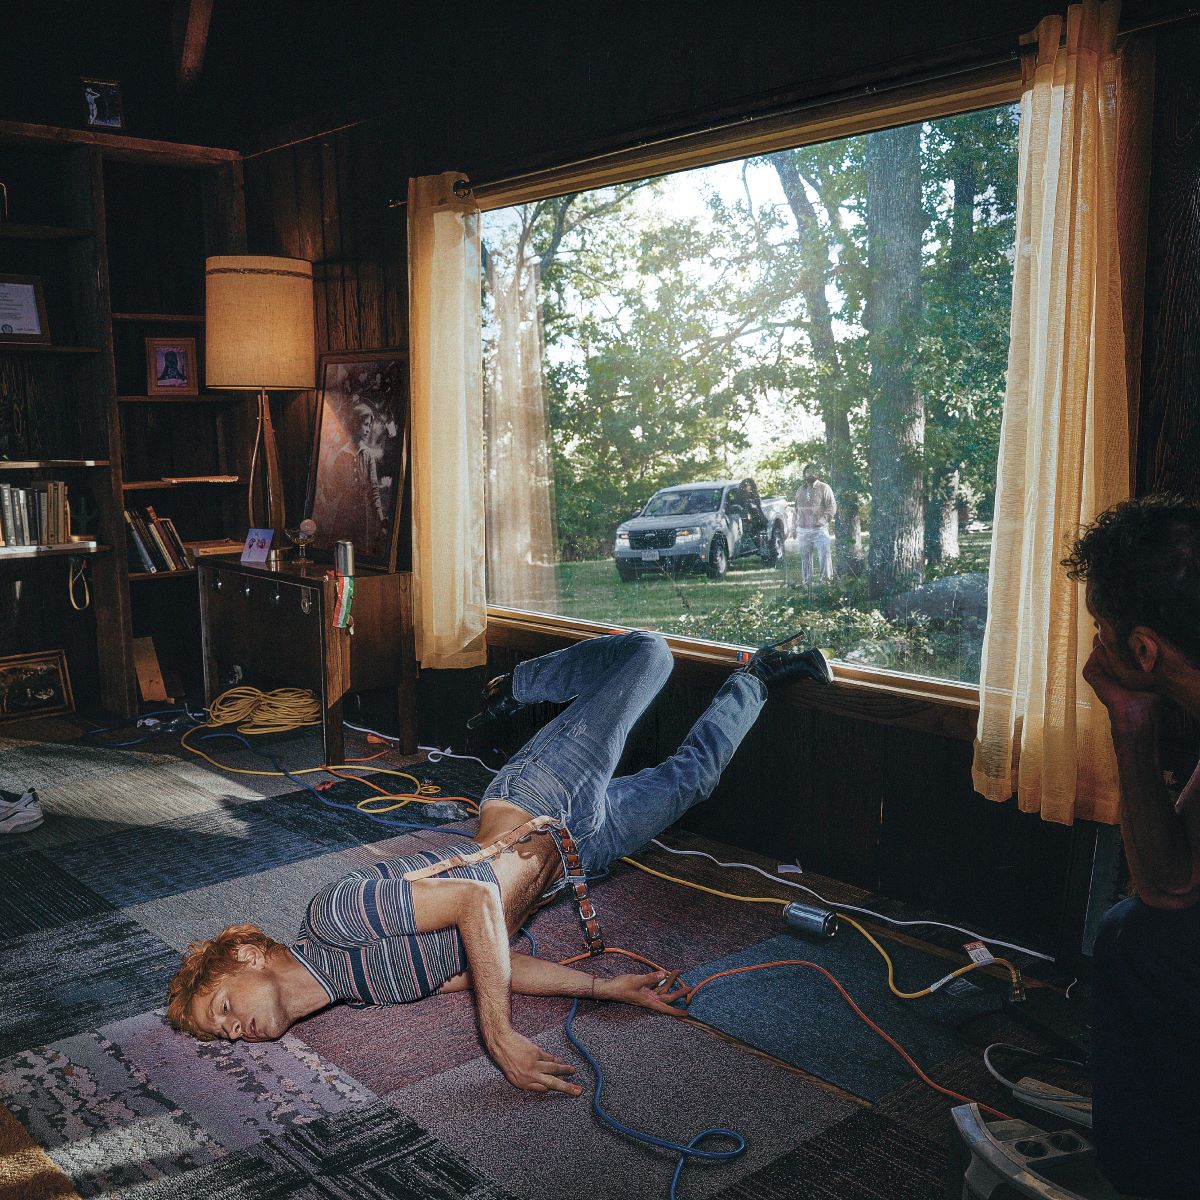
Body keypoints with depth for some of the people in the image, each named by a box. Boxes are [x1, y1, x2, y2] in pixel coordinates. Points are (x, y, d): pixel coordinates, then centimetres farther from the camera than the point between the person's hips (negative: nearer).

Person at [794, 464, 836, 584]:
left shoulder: (824, 488, 1)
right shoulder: (800, 490, 17)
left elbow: (832, 506, -6)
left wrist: (824, 518, -21)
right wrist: (795, 529, 19)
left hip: (820, 529, -4)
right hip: (803, 530, 4)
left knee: (824, 554, -15)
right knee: (805, 558, 7)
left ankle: (826, 578, -10)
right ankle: (807, 582, 15)